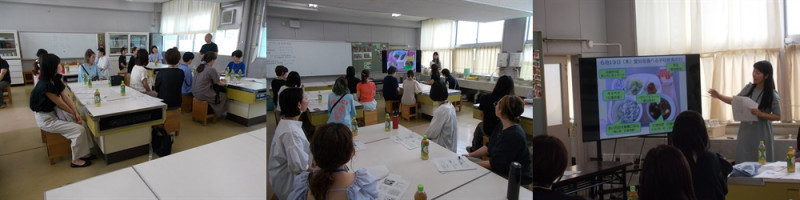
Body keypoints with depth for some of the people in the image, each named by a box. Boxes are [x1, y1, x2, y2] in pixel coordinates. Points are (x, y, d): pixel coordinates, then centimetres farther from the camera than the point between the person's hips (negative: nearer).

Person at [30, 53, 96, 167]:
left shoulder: (56, 79, 0)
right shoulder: (44, 85, -26)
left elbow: (66, 97, -3)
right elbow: (60, 103, -18)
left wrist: (76, 113, -10)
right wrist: (74, 113, -3)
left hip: (54, 111, 9)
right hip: (46, 119, -8)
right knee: (79, 130, -17)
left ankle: (84, 153, 3)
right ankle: (76, 160, -2)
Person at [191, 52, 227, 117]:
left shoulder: (200, 67, 7)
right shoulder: (211, 69, -17)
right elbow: (218, 83, -4)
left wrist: (220, 81, 27)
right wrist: (224, 83, 17)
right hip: (203, 95, -8)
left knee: (217, 90, 25)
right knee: (224, 95, 12)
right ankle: (217, 113, 28)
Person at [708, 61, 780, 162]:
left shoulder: (772, 95, -11)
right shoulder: (749, 88, 1)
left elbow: (777, 117, -6)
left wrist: (761, 114, -21)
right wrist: (719, 96, -4)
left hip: (761, 134, -4)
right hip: (746, 131, 4)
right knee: (744, 162, 9)